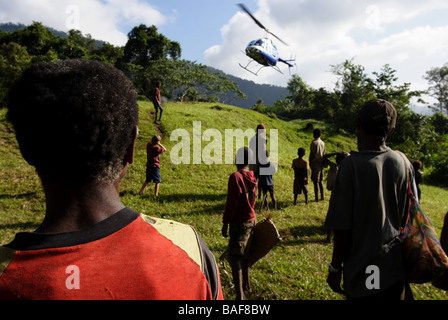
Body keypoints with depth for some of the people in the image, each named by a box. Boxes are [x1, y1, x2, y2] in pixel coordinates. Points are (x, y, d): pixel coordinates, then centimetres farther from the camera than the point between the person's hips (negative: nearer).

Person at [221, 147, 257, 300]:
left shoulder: (236, 176, -19)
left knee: (235, 258, -4)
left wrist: (225, 223, -13)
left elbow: (232, 202, -20)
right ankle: (246, 283, 39)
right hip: (251, 220, 8)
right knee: (244, 254, 23)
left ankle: (239, 295, -6)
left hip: (239, 222, -8)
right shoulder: (252, 177, 5)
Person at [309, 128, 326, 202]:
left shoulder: (314, 142, -14)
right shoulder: (322, 143, 9)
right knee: (320, 181, 14)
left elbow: (311, 154, -14)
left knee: (316, 181, -3)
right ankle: (322, 197, 19)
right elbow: (323, 154, 14)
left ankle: (317, 198, 0)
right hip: (321, 163, 8)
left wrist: (310, 163, -6)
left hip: (315, 163, -8)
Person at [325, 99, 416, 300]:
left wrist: (335, 268, -5)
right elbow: (406, 217, 7)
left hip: (362, 274, -5)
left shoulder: (351, 165, -19)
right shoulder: (403, 163, -3)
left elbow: (342, 227, -17)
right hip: (395, 269, 5)